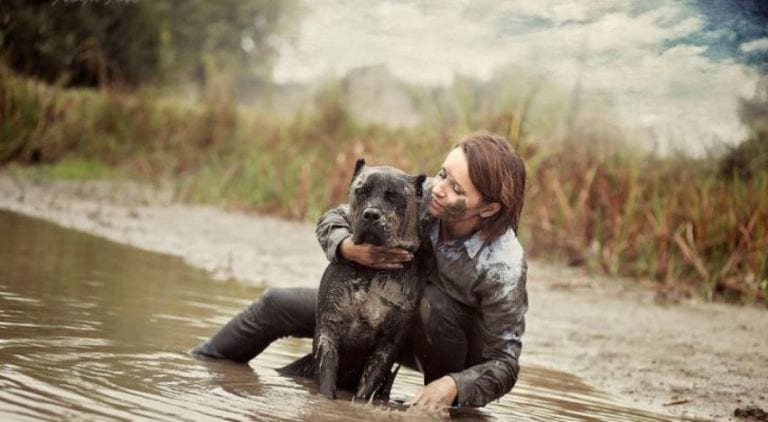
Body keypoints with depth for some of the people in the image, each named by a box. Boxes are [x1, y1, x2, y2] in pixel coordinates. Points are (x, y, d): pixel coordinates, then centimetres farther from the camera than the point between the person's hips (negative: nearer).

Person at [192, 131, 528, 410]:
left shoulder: (502, 267, -37)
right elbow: (332, 220, -15)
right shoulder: (421, 195, -27)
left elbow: (505, 364, -28)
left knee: (433, 301, -38)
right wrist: (350, 249, -38)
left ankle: (445, 402, -12)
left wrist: (453, 386, -47)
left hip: (457, 349, -4)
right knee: (277, 305, 1)